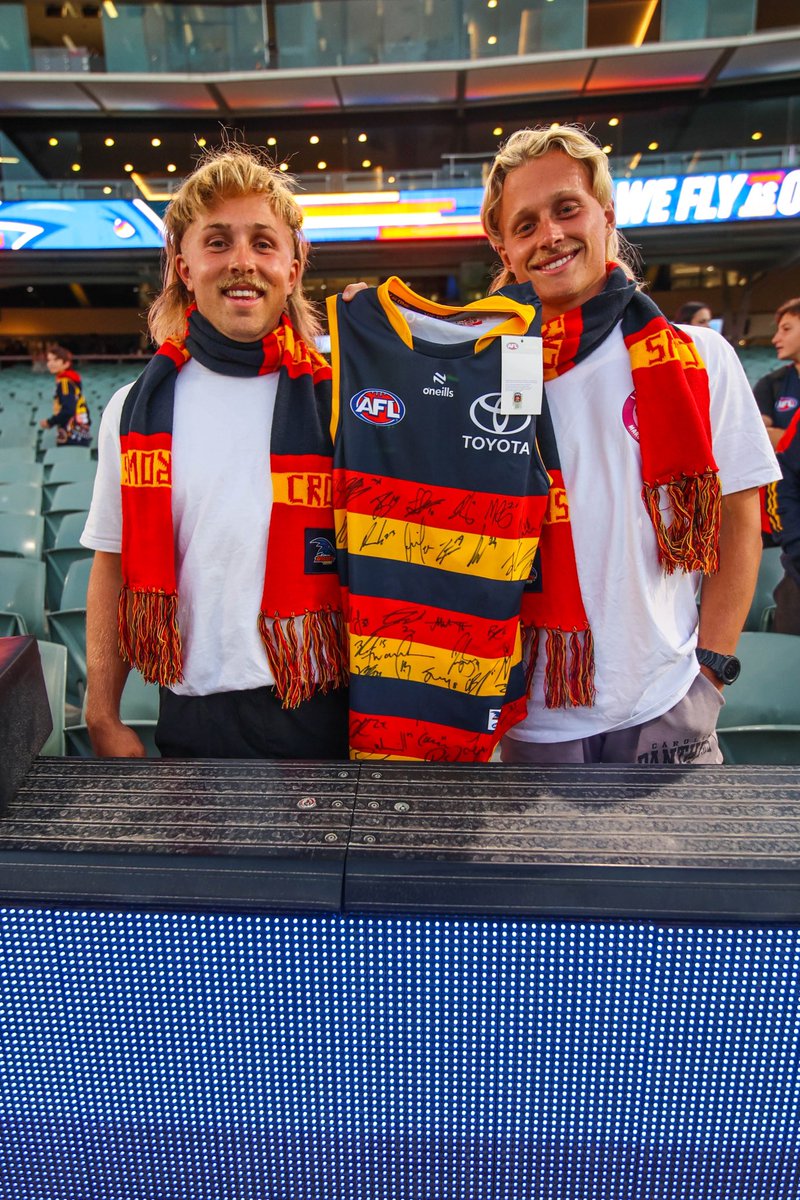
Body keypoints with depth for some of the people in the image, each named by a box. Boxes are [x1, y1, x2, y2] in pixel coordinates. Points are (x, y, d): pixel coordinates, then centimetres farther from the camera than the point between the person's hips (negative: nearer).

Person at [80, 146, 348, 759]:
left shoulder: (337, 402, -4)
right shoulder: (136, 411, 3)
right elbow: (114, 569, 7)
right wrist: (103, 719, 5)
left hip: (321, 714, -1)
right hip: (192, 722, 2)